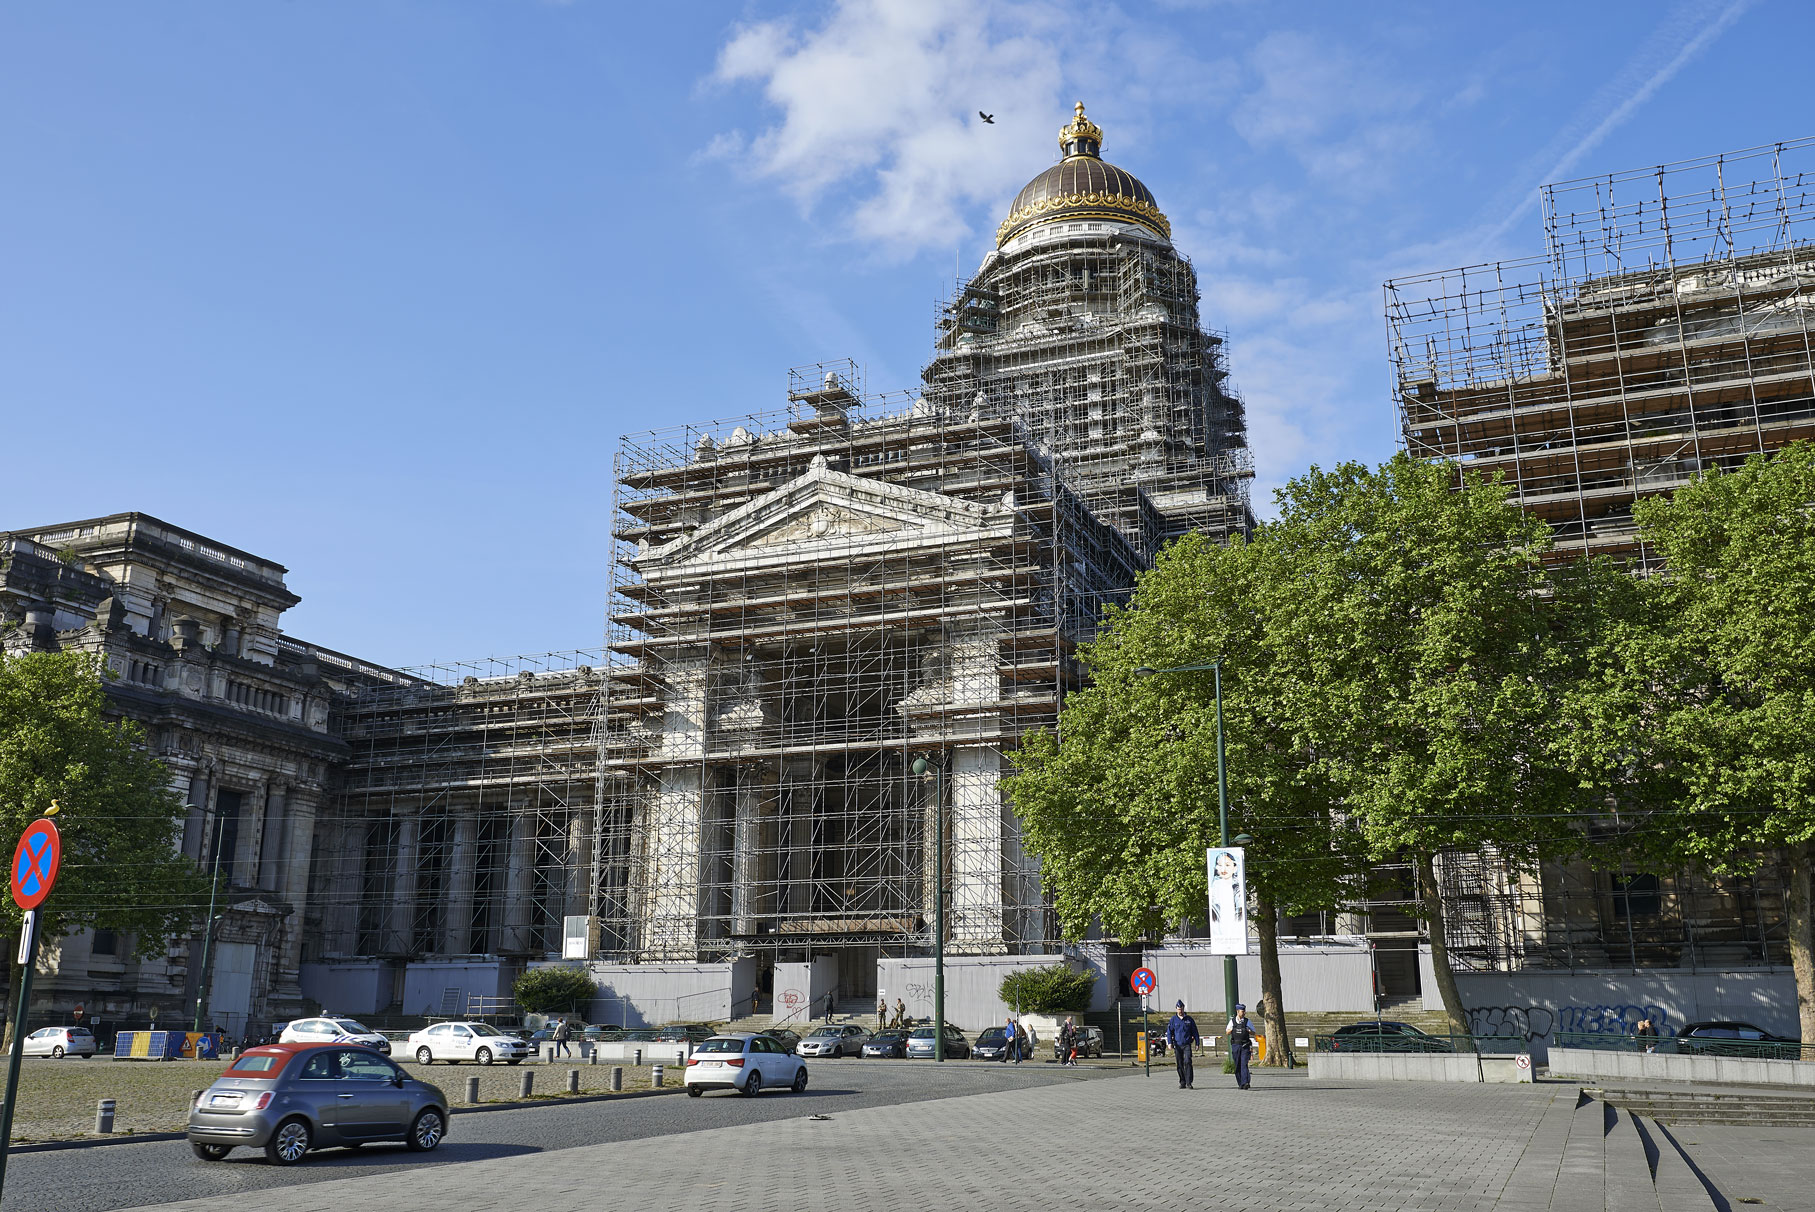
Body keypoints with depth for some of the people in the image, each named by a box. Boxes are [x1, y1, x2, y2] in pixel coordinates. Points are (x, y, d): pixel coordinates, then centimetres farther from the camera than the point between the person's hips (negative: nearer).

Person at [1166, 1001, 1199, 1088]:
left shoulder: (1189, 1019, 7)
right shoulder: (1173, 1019, 5)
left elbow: (1195, 1031, 12)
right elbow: (1169, 1031, 2)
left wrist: (1197, 1043, 9)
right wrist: (1169, 1043, -10)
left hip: (1187, 1045, -1)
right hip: (1177, 1045, 1)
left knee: (1187, 1062, -15)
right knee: (1179, 1065, 4)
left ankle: (1189, 1083, -15)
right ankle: (1182, 1083, 13)